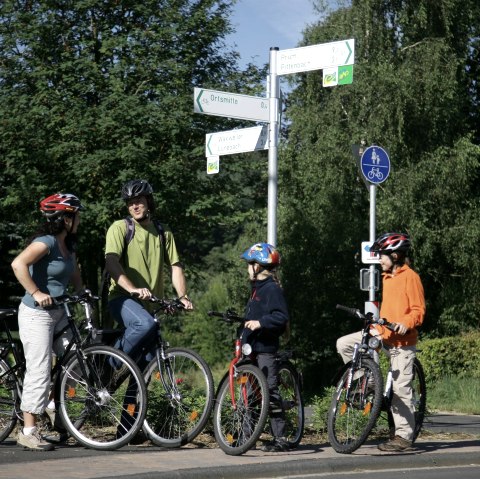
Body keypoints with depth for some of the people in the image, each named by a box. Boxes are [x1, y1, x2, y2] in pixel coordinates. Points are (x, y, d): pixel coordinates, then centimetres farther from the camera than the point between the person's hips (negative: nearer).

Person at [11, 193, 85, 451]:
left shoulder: (68, 245, 10)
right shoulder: (45, 242, -17)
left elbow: (74, 273, 23)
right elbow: (18, 264, -31)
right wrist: (35, 292, -28)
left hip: (59, 314, 9)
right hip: (37, 314, -9)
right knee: (39, 371, -8)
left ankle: (53, 403, 21)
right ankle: (28, 431, -1)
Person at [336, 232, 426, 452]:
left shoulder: (410, 277, -9)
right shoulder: (387, 277, 15)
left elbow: (418, 310, -14)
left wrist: (405, 324, -29)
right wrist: (377, 322, 23)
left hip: (402, 339, -8)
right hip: (382, 334, 8)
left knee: (401, 389, -6)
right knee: (343, 343, -5)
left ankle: (404, 437, 0)